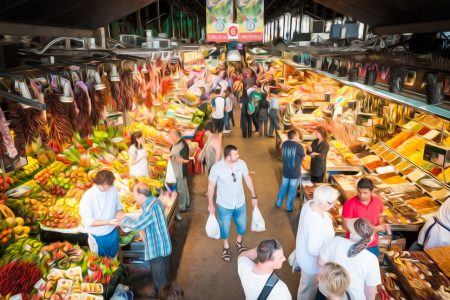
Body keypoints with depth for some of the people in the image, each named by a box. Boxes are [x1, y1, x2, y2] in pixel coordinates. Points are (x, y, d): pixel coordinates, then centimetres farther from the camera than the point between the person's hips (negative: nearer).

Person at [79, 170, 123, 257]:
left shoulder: (113, 189, -16)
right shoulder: (88, 197, -27)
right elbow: (87, 221, -21)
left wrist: (120, 213, -24)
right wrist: (108, 222, -31)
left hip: (113, 232, 3)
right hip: (98, 236, -3)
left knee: (113, 257, 27)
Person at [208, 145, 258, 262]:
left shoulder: (241, 163, -18)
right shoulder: (216, 168, -27)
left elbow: (248, 179, -1)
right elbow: (211, 186, -12)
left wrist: (253, 196, 5)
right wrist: (210, 204, -5)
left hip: (240, 203, 3)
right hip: (224, 205, -3)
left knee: (242, 225, 23)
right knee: (225, 228, 19)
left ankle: (239, 241, 55)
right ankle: (226, 246, 49)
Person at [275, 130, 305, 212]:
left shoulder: (284, 144, -5)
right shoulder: (298, 146, -21)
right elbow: (303, 157, -5)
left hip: (285, 171, 5)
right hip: (295, 173, -5)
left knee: (283, 187, 22)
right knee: (292, 190, 12)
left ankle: (278, 203, 36)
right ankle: (289, 207, 26)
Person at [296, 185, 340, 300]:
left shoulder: (309, 204, -18)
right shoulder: (317, 223, -43)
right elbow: (314, 250, -30)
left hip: (304, 253, 8)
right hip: (311, 261, -8)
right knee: (309, 288, 23)